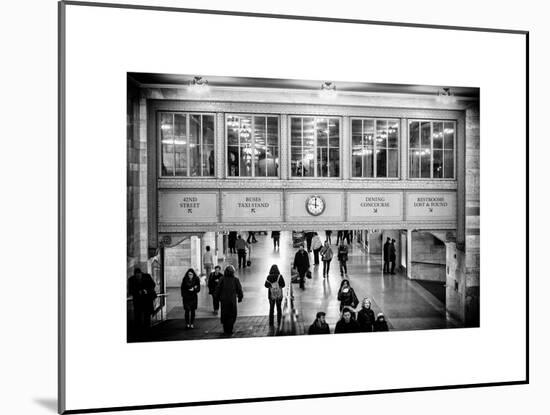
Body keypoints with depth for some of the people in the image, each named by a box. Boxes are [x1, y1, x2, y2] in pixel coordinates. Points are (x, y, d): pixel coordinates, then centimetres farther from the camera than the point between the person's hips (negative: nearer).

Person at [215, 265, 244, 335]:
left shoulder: (222, 279, -4)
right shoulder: (235, 280, -5)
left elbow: (218, 289, -2)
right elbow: (239, 290, -2)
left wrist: (217, 297, 11)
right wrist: (240, 298, 11)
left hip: (223, 300, 2)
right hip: (232, 300, -1)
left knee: (224, 315, 14)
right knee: (232, 315, 9)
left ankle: (225, 330, 18)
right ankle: (229, 330, 3)